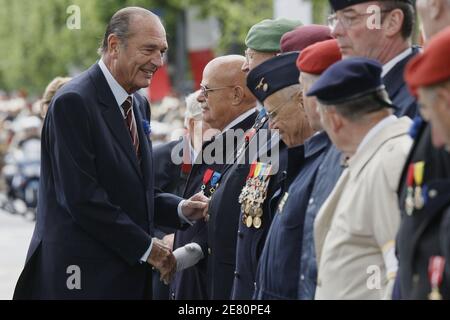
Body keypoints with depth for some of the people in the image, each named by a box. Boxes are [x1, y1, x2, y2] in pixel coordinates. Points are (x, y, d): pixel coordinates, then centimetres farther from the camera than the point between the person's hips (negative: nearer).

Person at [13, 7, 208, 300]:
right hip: (84, 276, -8)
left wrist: (180, 210, -1)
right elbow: (82, 198, -19)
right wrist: (146, 247, -14)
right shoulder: (74, 102, -14)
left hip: (129, 275, 8)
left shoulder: (139, 104, 14)